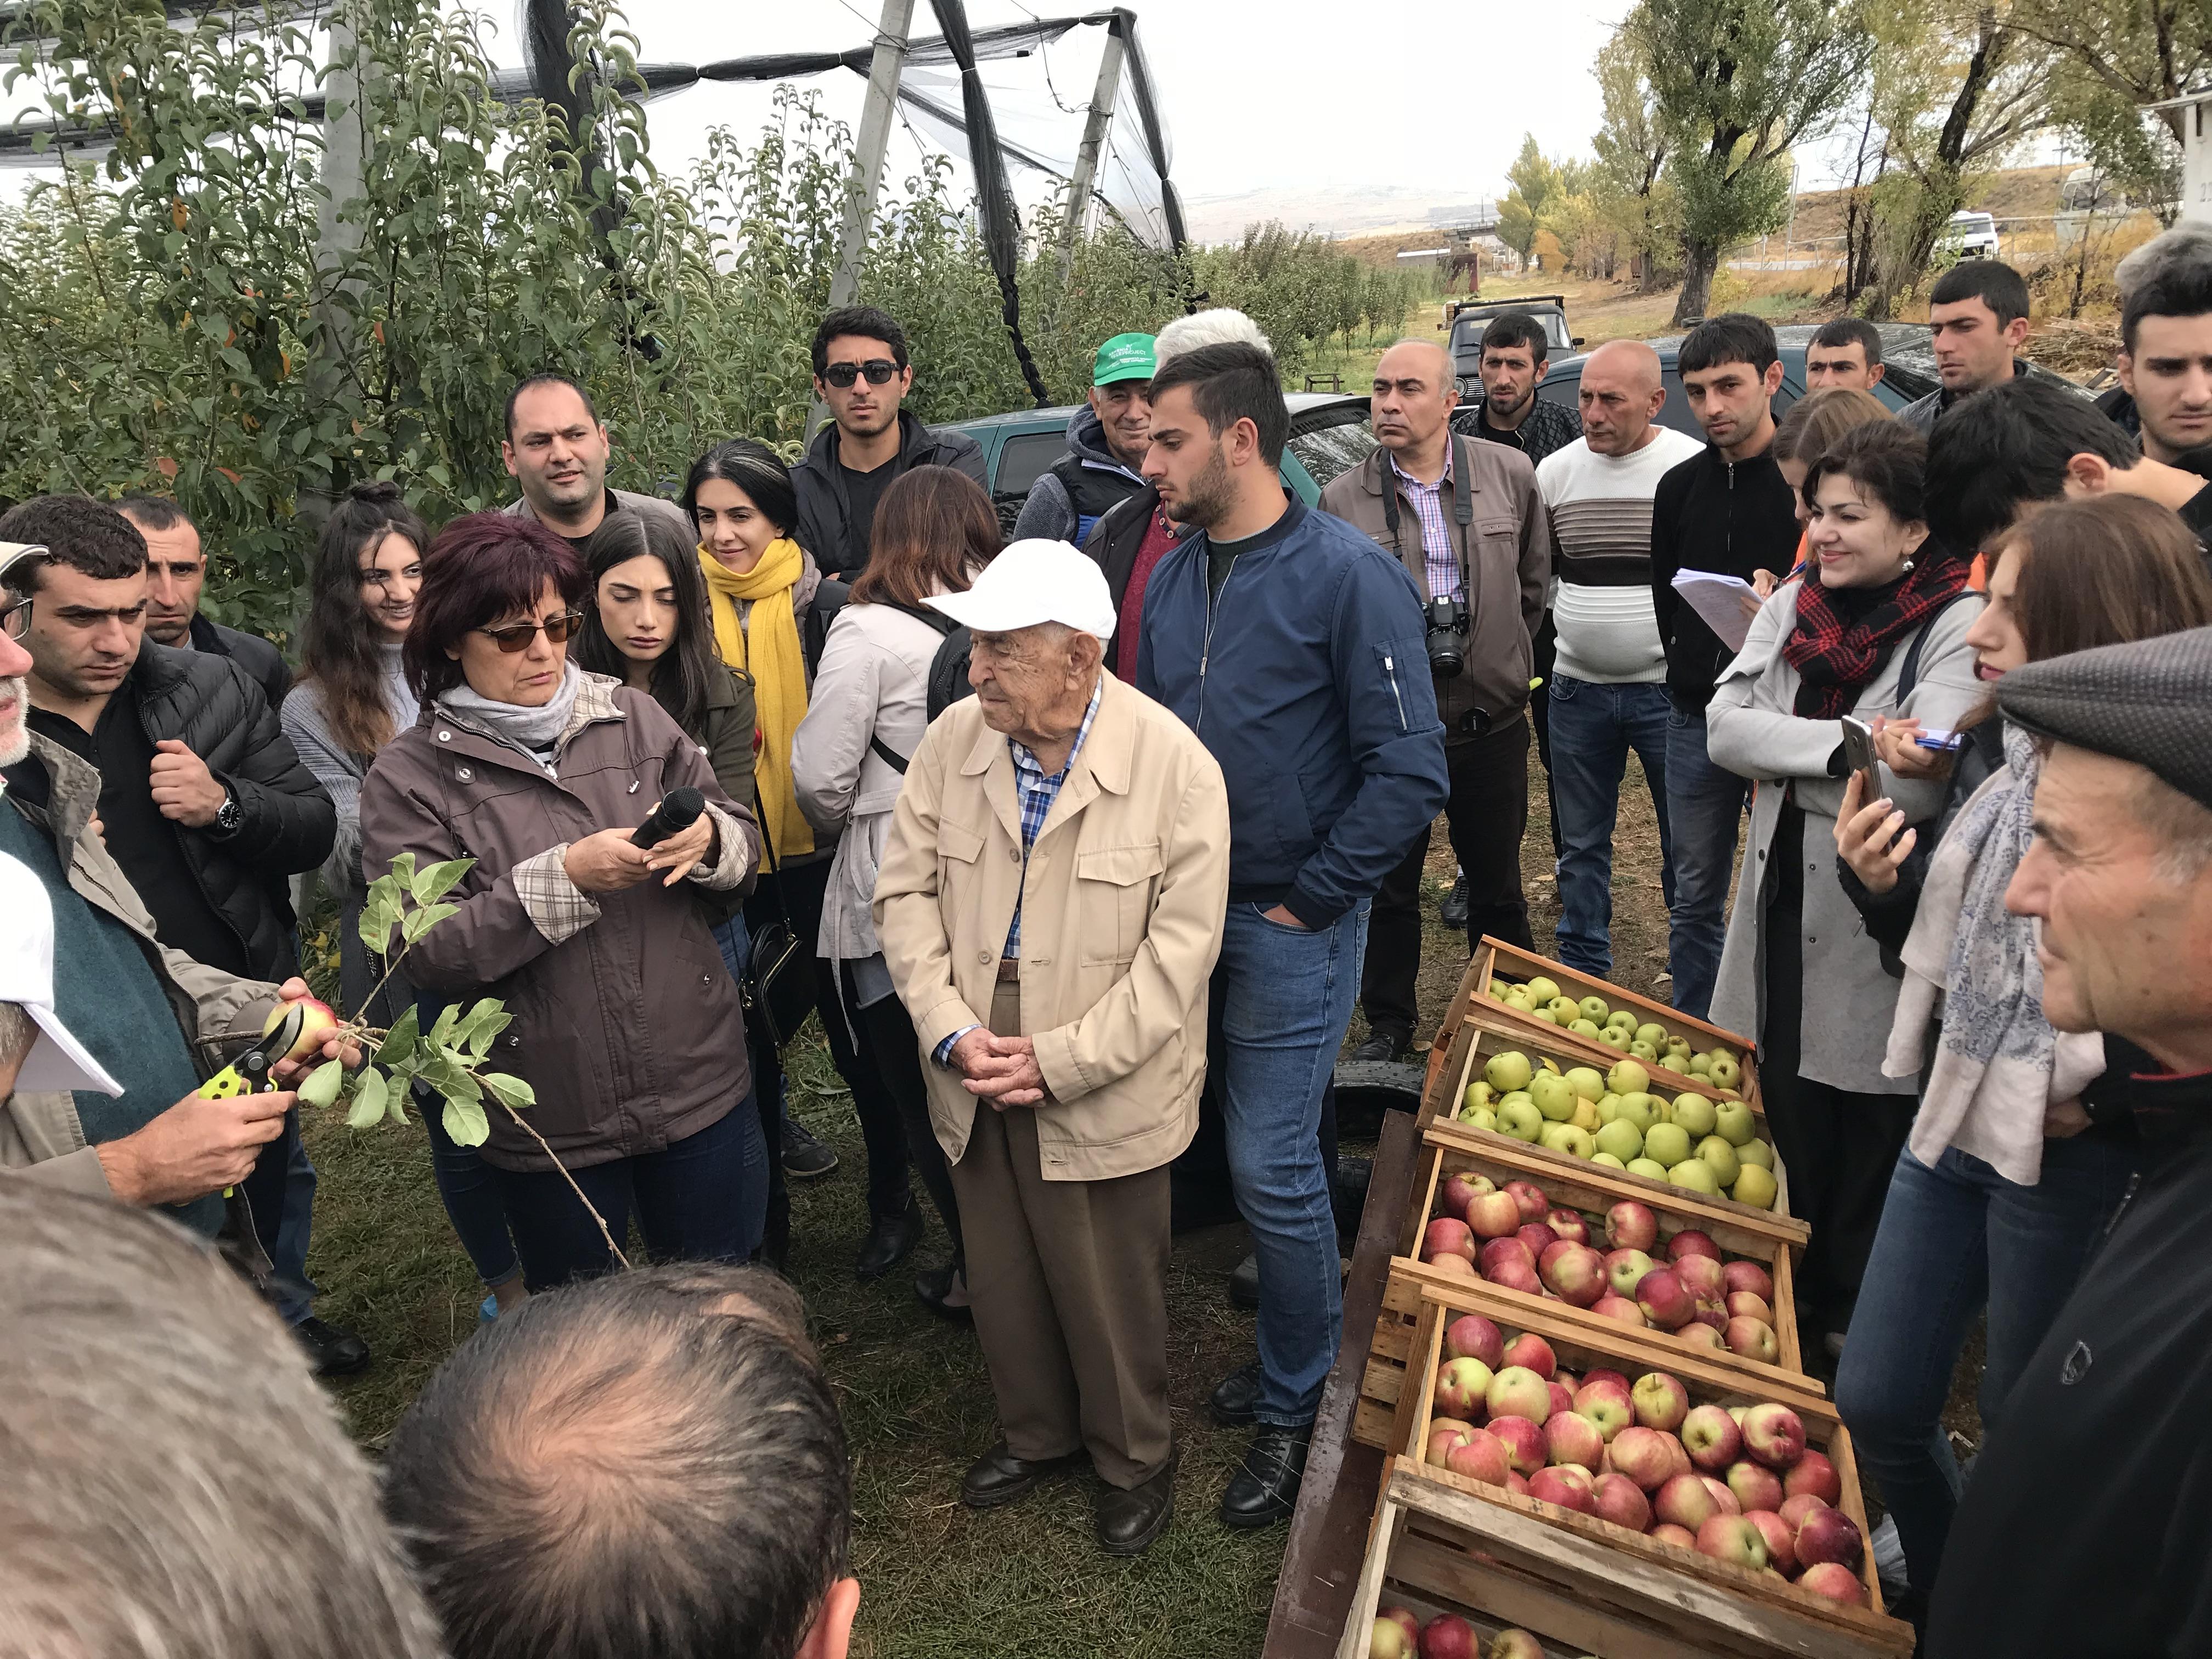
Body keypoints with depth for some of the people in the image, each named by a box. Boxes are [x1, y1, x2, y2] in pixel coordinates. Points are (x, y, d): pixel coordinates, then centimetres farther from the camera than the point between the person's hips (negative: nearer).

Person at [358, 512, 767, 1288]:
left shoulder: (632, 717, 1)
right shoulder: (407, 779, -5)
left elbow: (745, 841, 4)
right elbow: (432, 951, -14)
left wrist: (707, 837, -19)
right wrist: (566, 876, -25)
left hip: (701, 1085, 2)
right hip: (551, 1127, -1)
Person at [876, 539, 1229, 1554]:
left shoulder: (1175, 766, -17)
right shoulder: (953, 739, -5)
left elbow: (1179, 949, -16)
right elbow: (906, 890, 1)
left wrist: (1059, 1059, -18)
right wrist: (949, 1031, -11)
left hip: (1103, 1091, -4)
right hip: (978, 1079, 4)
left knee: (1110, 1293, 14)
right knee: (1002, 1277, 22)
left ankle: (1134, 1459, 43)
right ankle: (1036, 1432, 50)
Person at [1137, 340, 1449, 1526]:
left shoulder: (1346, 574, -14)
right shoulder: (1172, 578, 7)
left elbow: (1410, 772, -16)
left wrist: (1307, 900, -13)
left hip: (1291, 925, -6)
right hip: (1188, 913, 6)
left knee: (1271, 1165, 0)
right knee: (1260, 1152, 16)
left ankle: (1296, 1405, 21)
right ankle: (1290, 1351, 37)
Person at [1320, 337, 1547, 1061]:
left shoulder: (1510, 475, -1)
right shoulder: (1343, 499, -6)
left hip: (1491, 720, 1)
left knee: (1498, 886, 15)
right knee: (1389, 886, 11)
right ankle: (1388, 1024, 29)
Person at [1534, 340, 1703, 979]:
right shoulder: (1555, 471, 3)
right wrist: (1571, 625, 3)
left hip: (1670, 689, -3)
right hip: (1578, 688, 4)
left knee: (1686, 845, 6)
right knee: (1580, 843, 13)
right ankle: (1583, 972, 28)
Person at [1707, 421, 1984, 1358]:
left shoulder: (1957, 628, -14)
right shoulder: (1791, 607, 4)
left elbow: (1919, 786, -25)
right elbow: (1724, 725, -5)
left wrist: (1783, 762, -14)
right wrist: (1839, 748, -18)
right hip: (1784, 906, 6)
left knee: (1870, 1144, 10)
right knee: (1788, 1119, 19)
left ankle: (1852, 1321, 32)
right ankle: (1791, 1302, 40)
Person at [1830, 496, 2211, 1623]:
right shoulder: (1996, 750, 1)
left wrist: (2098, 1095, -20)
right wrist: (1877, 881, -8)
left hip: (2069, 1159, -7)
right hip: (1952, 1121, 7)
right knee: (1876, 1406, 17)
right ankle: (1946, 1604, 43)